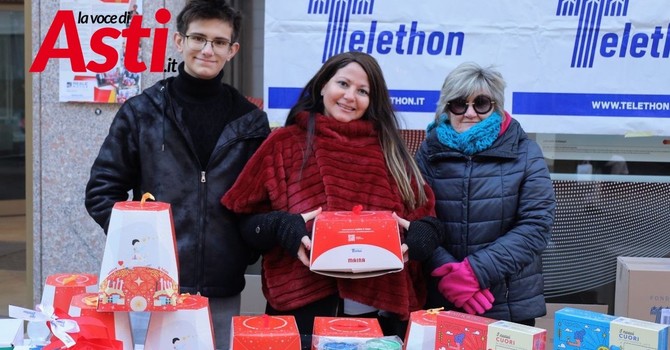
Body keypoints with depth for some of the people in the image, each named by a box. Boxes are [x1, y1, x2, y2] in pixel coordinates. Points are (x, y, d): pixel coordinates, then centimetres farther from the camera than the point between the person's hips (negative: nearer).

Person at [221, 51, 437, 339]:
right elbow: (245, 222, 2)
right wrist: (283, 228, -17)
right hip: (304, 309, -2)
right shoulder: (285, 144, 5)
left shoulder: (388, 150, 12)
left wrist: (409, 239, -10)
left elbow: (424, 218, 11)